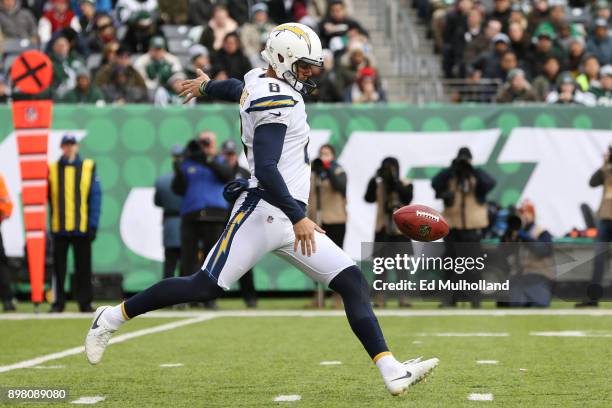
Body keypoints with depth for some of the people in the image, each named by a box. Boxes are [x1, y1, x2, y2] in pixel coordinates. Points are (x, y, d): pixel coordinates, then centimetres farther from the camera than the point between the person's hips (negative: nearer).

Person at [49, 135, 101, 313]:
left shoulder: (88, 168, 4)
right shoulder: (52, 169, 6)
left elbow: (95, 197, 1)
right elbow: (45, 197, 6)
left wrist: (93, 225, -6)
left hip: (82, 228, -1)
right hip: (59, 228, 1)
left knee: (83, 267, 3)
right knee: (59, 267, 3)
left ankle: (85, 302, 8)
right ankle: (58, 303, 8)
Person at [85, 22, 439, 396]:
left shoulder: (259, 81, 13)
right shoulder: (276, 101, -15)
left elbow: (239, 89, 37)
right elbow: (266, 169, -23)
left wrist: (207, 85, 59)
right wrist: (298, 218, -25)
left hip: (289, 218, 10)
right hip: (263, 212, -10)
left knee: (353, 281, 0)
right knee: (207, 287, -6)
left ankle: (392, 372, -6)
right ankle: (113, 317, 11)